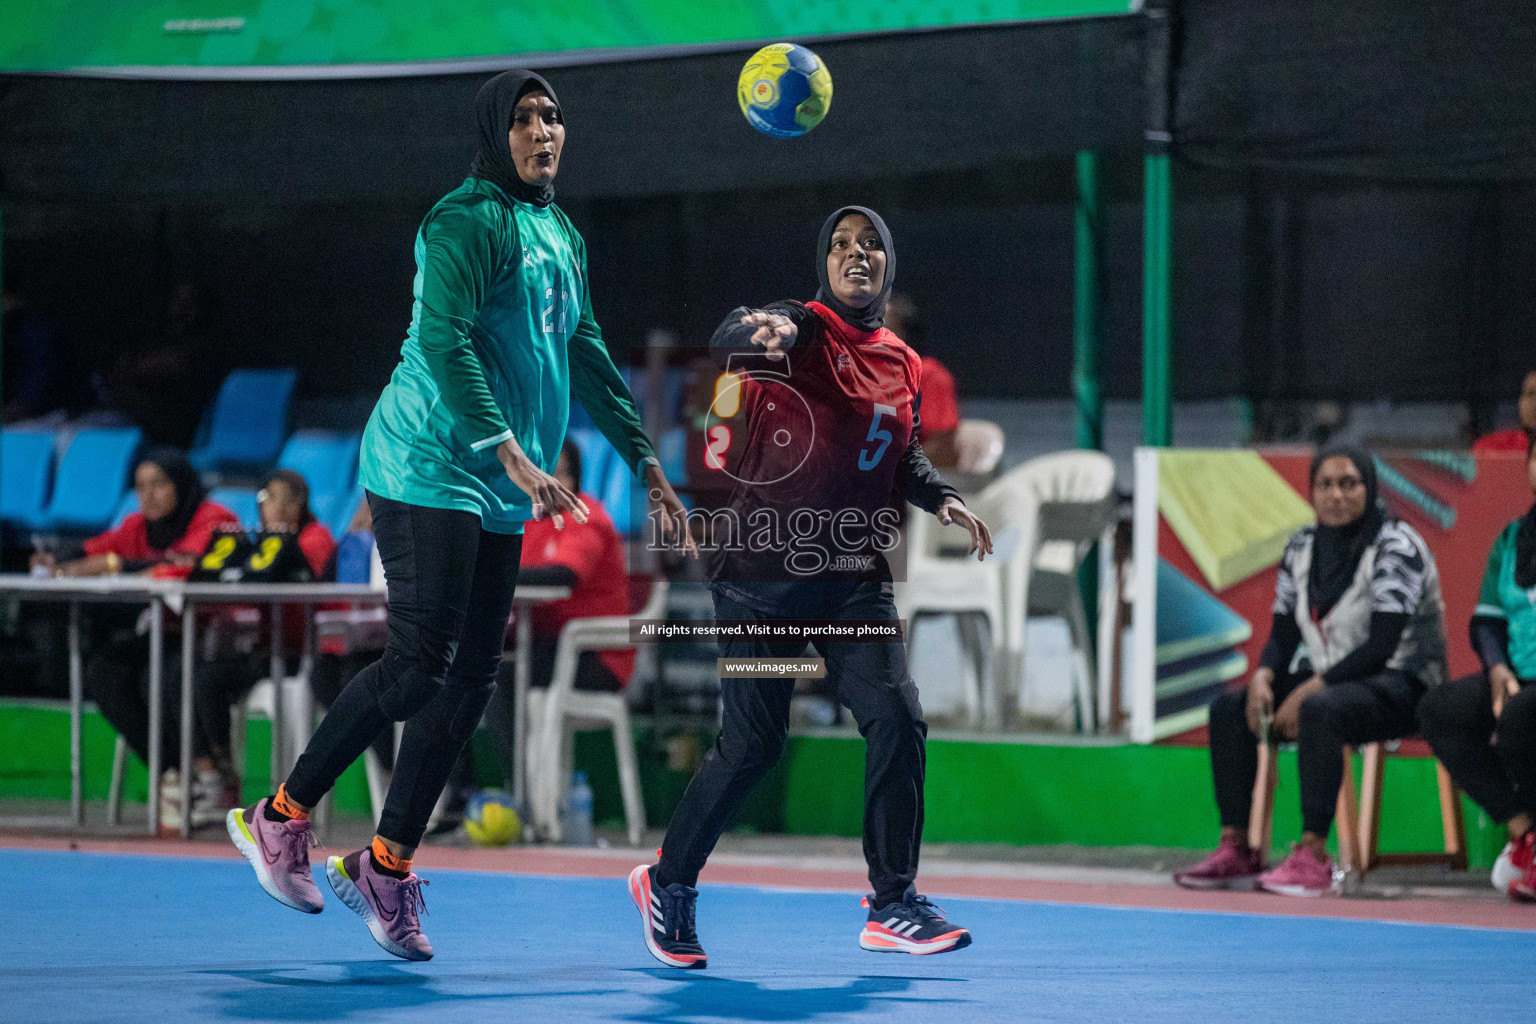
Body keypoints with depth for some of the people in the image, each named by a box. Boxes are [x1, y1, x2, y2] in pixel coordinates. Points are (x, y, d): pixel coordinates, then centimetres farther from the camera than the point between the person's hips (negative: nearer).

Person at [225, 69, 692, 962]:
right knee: (421, 664, -13)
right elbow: (445, 344, -21)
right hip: (430, 468, -8)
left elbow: (586, 357, 27)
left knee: (472, 680, 3)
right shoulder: (468, 223, -10)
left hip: (500, 492, 9)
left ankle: (388, 865, 9)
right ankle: (283, 817, 1)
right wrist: (516, 457, -29)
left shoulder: (563, 237, 18)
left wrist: (646, 463, 24)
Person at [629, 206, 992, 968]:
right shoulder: (800, 328, -8)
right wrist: (759, 333, -54)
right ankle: (668, 883, 20)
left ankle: (893, 904, 0)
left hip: (854, 577, 5)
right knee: (752, 744, -2)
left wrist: (942, 499, 4)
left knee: (897, 719, -9)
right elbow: (730, 340, -30)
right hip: (763, 574, -5)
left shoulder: (902, 365, 11)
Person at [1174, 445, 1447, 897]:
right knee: (1227, 708, -7)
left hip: (1401, 686, -8)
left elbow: (1381, 646, -20)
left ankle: (1313, 856, -39)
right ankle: (1236, 850, -12)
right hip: (1329, 682, 8)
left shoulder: (1396, 546, -13)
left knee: (1320, 709, -37)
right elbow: (1283, 635, 10)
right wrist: (1263, 677, -13)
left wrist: (1309, 690, -24)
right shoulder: (1302, 548, 8)